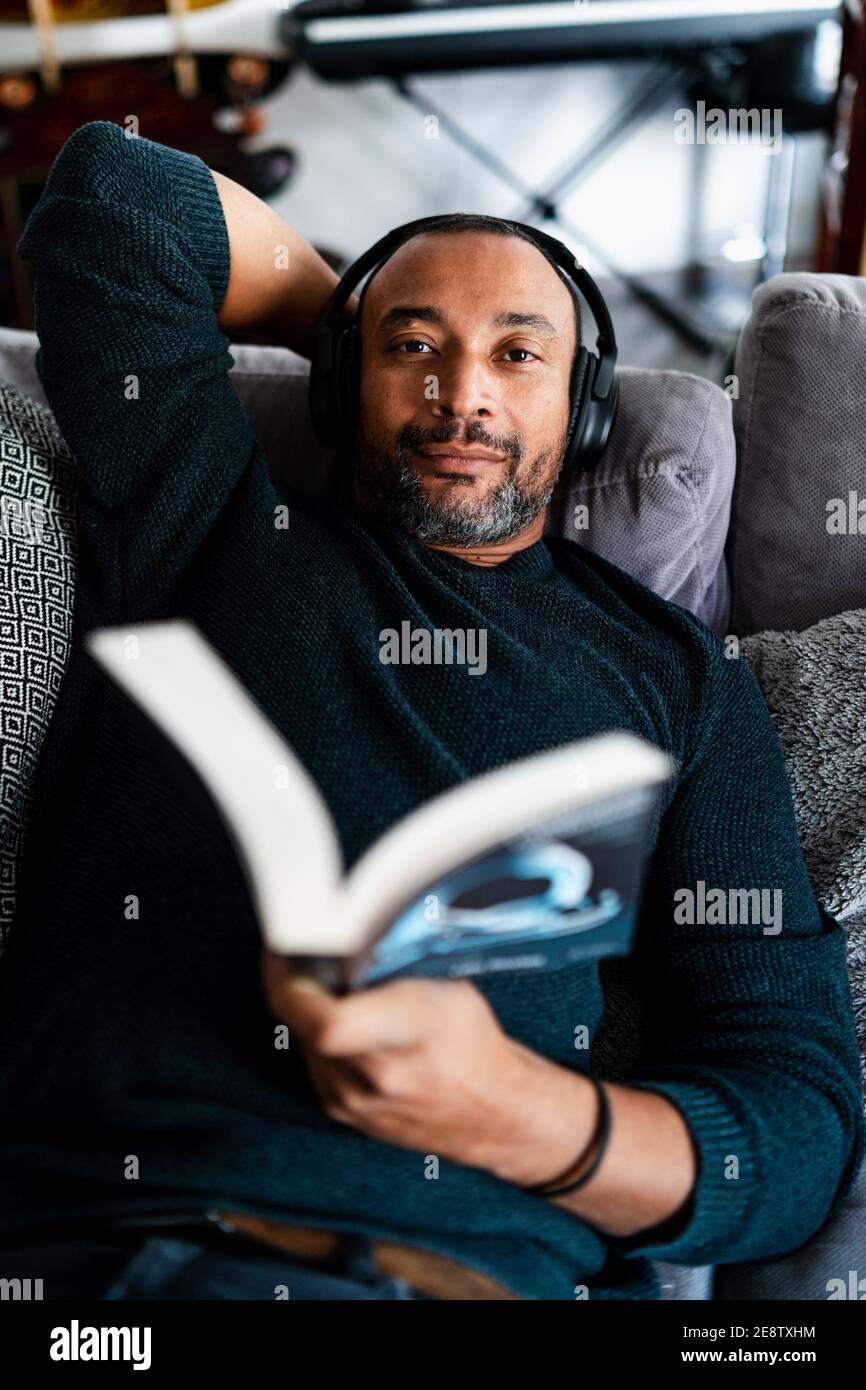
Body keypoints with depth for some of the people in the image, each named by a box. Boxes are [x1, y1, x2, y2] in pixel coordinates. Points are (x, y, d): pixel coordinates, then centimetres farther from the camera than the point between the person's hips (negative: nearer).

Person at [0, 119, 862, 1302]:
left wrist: (511, 1113, -13)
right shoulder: (204, 524, 19)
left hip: (494, 1260, 0)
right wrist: (342, 308, 27)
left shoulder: (681, 675, 16)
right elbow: (113, 186, 15)